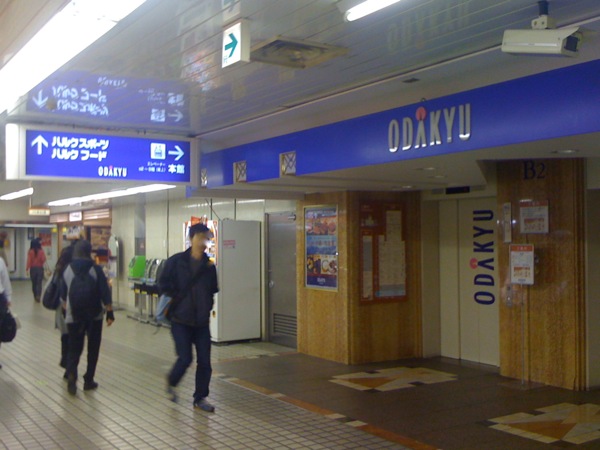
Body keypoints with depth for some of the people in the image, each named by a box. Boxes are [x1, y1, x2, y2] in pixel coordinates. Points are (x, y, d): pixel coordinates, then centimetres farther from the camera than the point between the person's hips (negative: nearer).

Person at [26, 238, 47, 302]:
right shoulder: (41, 251, -7)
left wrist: (27, 269, -8)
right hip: (40, 268, -1)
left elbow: (29, 260, -10)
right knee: (39, 283, 1)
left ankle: (35, 296, 22)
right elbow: (43, 259, -9)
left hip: (33, 268, 1)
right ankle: (38, 296, -14)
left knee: (34, 283, 14)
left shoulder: (30, 251, -7)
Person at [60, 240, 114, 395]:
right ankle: (88, 380, 14)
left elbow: (63, 294, 9)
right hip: (94, 315, -2)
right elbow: (105, 293, -10)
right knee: (93, 348, 12)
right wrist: (110, 313, -3)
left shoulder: (67, 270, 0)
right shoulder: (96, 269, -9)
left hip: (73, 316, 2)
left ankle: (71, 374, -16)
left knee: (74, 348, 8)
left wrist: (66, 310, 24)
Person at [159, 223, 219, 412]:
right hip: (180, 320, -3)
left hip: (202, 321, 4)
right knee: (185, 358, -4)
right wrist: (177, 300, -8)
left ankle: (200, 398, 18)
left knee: (204, 361, 2)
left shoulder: (209, 265, 4)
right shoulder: (176, 261, -7)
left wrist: (207, 305, 4)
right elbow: (164, 284, -4)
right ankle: (171, 383, 28)